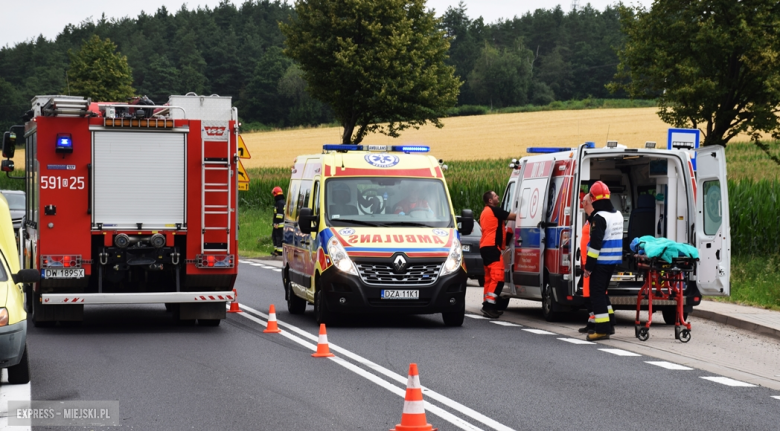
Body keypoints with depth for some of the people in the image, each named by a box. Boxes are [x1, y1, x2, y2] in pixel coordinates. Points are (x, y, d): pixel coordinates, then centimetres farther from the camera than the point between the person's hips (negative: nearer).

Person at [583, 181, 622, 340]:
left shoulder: (599, 218, -17)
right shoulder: (618, 215, 12)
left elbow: (596, 243, -20)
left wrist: (588, 265, -17)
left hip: (601, 262, -9)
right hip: (613, 261, 9)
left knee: (597, 293, -5)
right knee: (602, 291, 20)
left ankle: (602, 329, -9)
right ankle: (608, 325, 23)